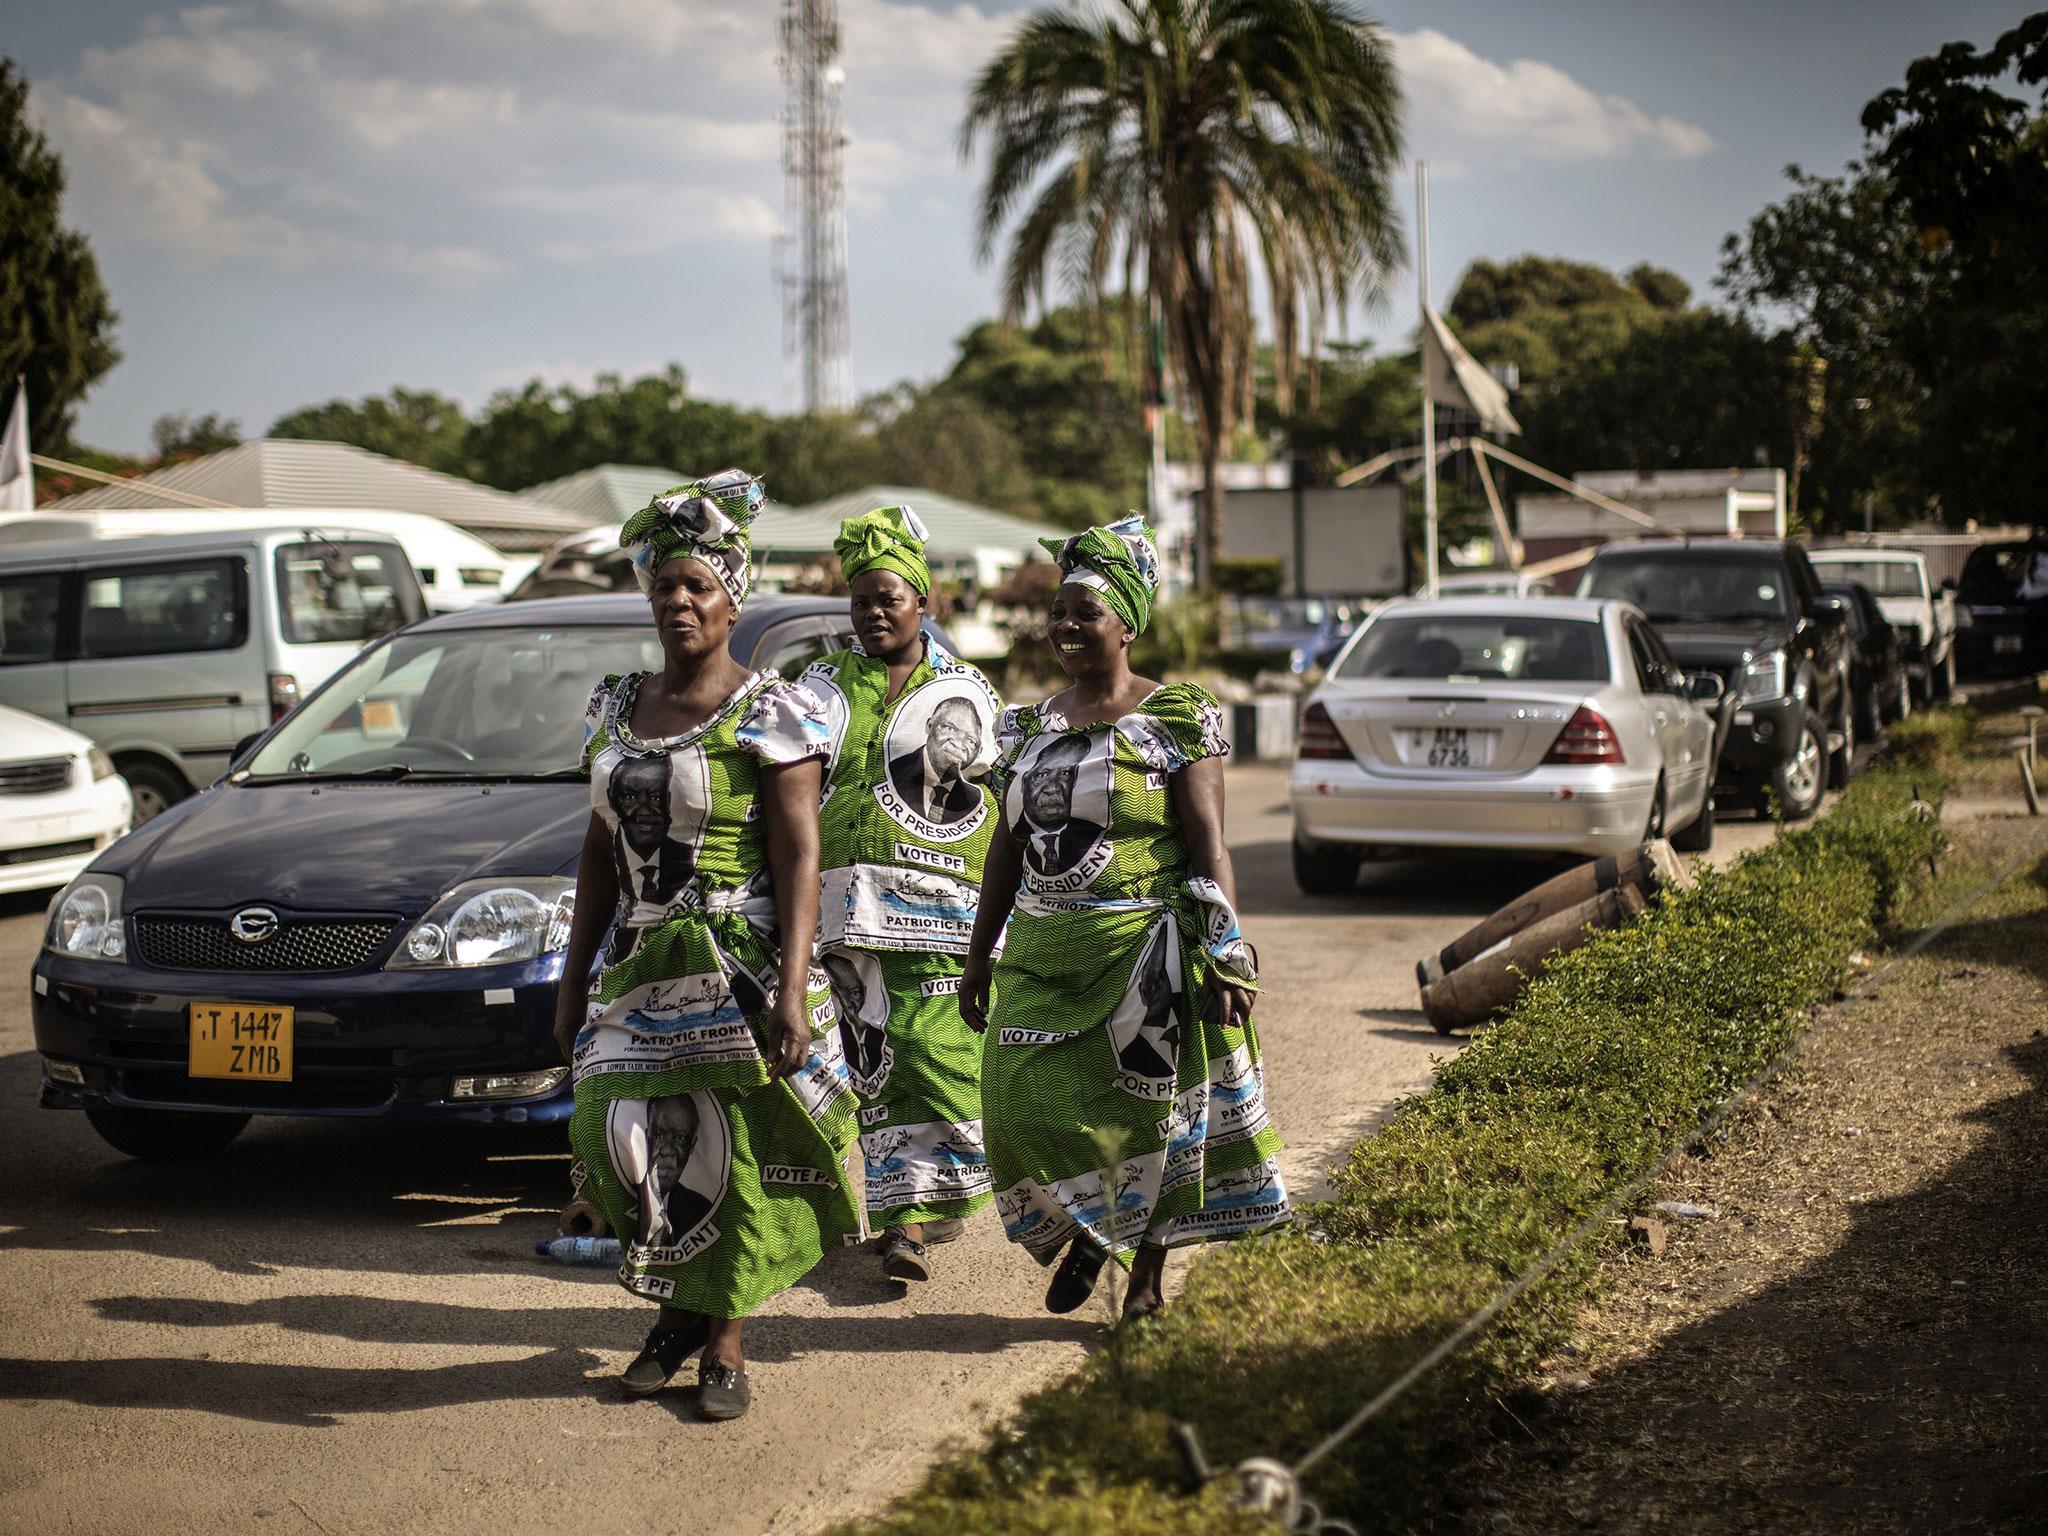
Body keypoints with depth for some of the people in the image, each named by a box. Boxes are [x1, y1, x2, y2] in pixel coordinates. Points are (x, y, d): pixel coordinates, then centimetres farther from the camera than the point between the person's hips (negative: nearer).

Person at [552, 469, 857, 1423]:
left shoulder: (771, 715, -6)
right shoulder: (614, 709, 11)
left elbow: (798, 856, -11)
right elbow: (600, 851, 15)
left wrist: (791, 989, -19)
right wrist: (575, 978, 12)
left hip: (736, 968, -5)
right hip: (635, 968, 5)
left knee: (734, 1145, -2)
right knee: (628, 1135, 0)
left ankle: (724, 1343, 12)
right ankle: (678, 1313, 22)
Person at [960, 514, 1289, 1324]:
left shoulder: (1174, 719, -4)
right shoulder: (1033, 725, 12)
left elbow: (1208, 845, -8)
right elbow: (1007, 847, 17)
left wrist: (1226, 955, -15)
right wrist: (979, 955, 15)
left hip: (1141, 953, -4)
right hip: (1040, 954, 5)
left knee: (1143, 1110, 1)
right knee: (1026, 1100, -4)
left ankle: (1146, 1272, 18)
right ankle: (1081, 1229, 23)